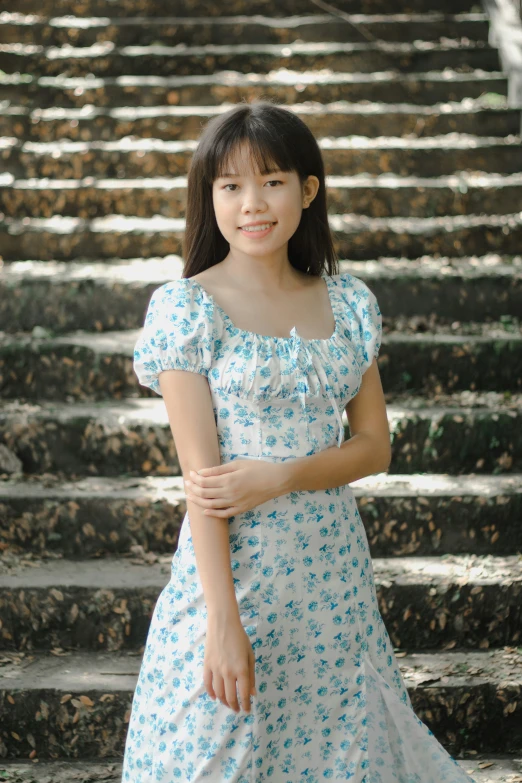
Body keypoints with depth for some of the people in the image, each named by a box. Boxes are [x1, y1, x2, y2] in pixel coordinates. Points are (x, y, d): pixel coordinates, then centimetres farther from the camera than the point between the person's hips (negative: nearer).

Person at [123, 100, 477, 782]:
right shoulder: (186, 308, -9)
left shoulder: (348, 302, 4)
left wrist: (277, 477, -14)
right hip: (233, 563, -3)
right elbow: (200, 474, -13)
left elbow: (375, 445, 5)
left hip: (334, 564, 4)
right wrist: (224, 621, -18)